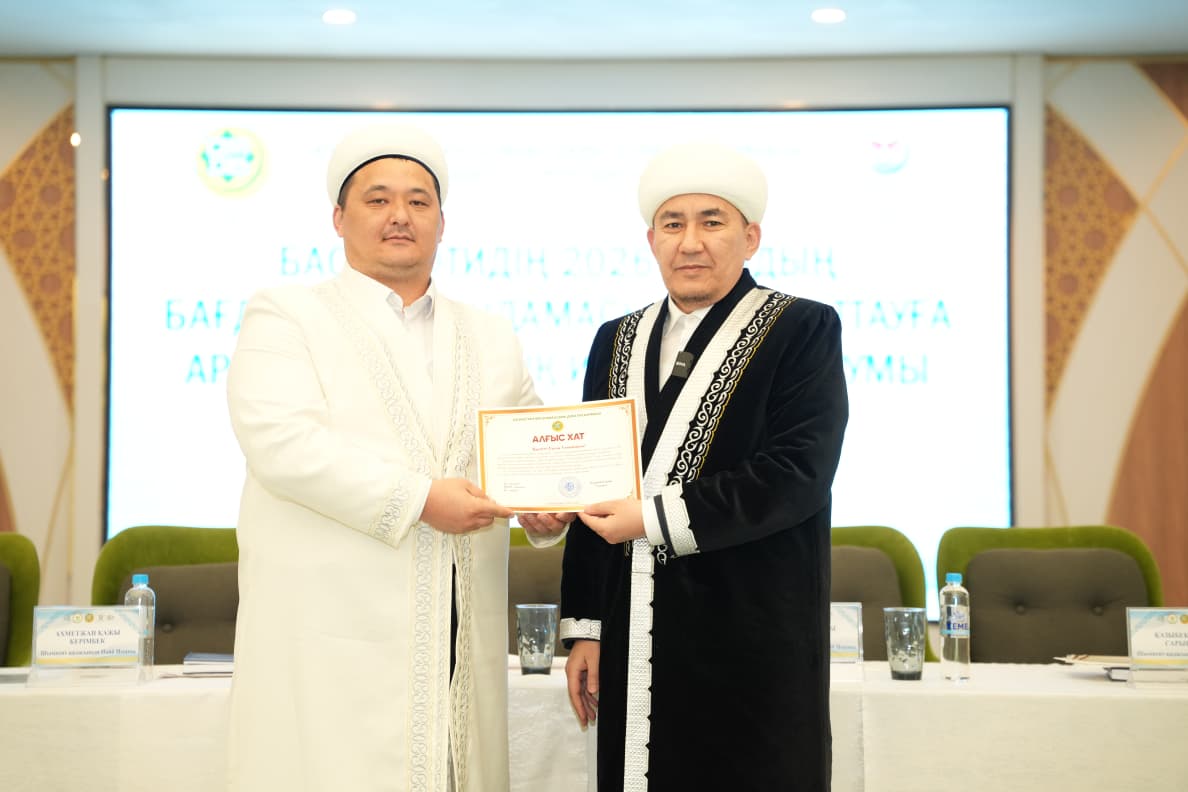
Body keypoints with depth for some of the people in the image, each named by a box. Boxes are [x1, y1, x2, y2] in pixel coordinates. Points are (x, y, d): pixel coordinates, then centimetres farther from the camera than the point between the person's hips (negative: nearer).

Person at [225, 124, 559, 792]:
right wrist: (417, 499, -17)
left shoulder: (492, 340, 19)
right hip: (332, 641, -4)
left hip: (463, 641, 4)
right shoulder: (286, 317, 3)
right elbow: (281, 442, -12)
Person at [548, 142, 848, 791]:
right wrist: (583, 627, 10)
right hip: (635, 645, 4)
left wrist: (657, 518, -16)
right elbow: (594, 493, 15)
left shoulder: (803, 330, -3)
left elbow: (798, 473, -14)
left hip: (753, 651, -4)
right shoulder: (617, 342, 13)